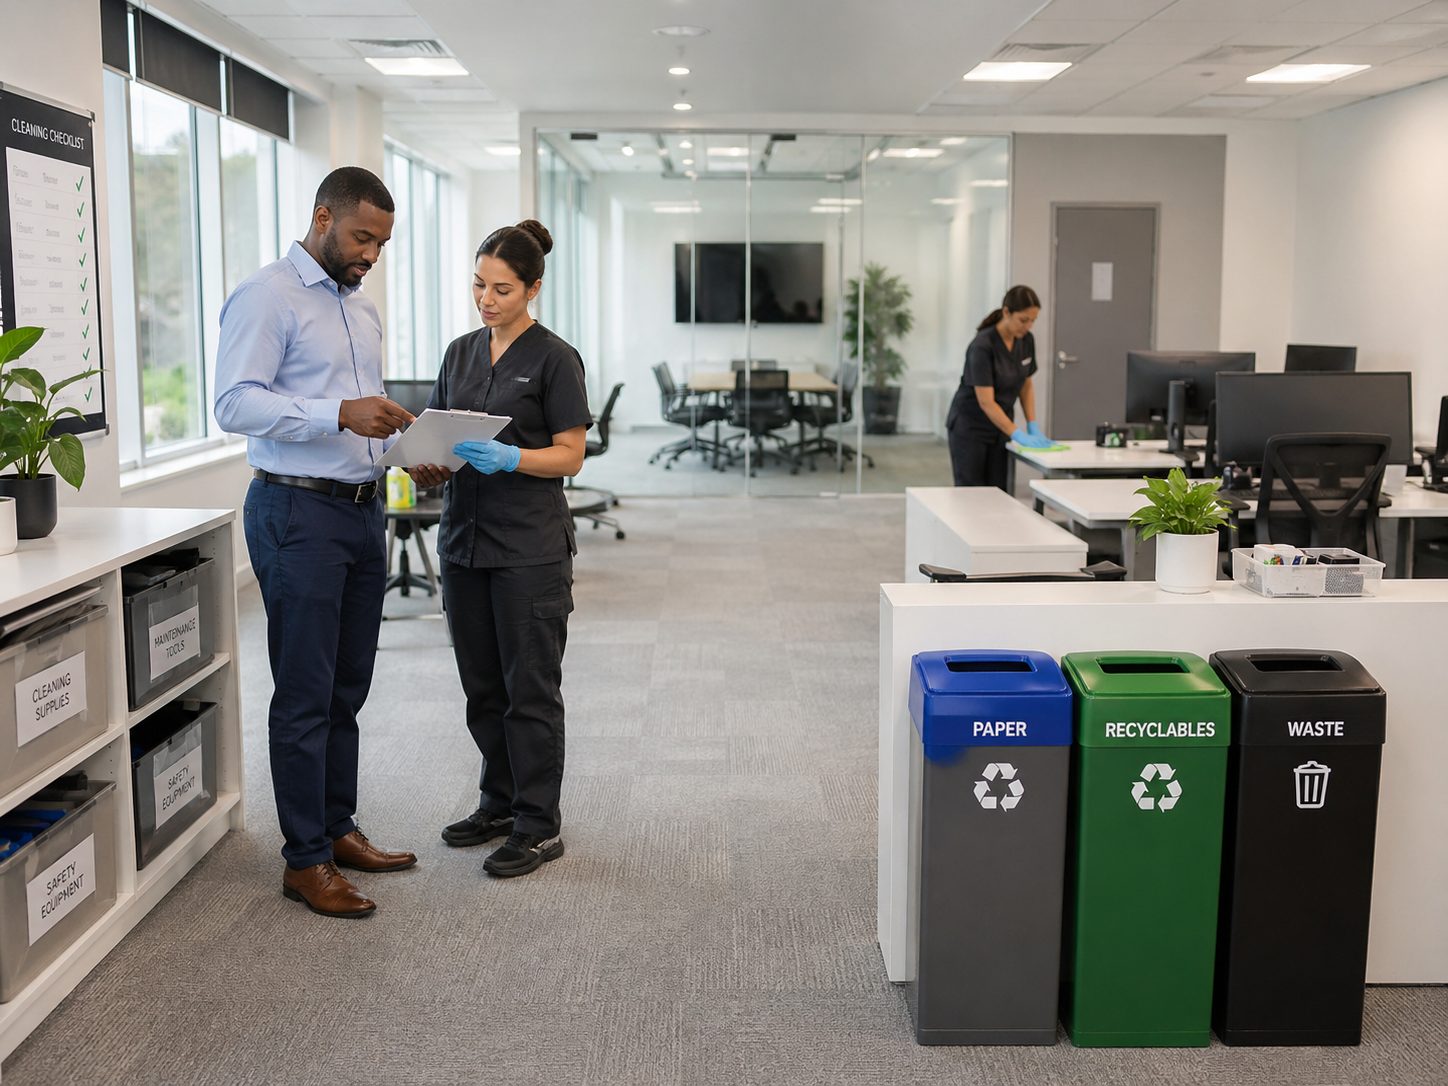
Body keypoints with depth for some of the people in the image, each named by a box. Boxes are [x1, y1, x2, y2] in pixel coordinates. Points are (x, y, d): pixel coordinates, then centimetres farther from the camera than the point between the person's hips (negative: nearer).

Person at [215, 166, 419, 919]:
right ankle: (305, 860, 8)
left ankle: (337, 829, 27)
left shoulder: (362, 310, 18)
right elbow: (236, 404, -19)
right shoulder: (266, 298, -9)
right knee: (305, 695, -2)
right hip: (298, 513, -8)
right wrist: (341, 413, -29)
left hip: (361, 510, 8)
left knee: (347, 689, 14)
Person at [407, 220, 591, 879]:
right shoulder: (461, 353, 12)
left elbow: (569, 455, -10)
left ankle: (539, 825, 11)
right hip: (464, 539, 7)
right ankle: (500, 801, 30)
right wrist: (428, 464, -7)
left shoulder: (553, 358, -7)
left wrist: (507, 458, -25)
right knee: (482, 684, 15)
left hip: (530, 547, -6)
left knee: (530, 687, 0)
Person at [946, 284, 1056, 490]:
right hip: (969, 428, -7)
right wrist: (1018, 435, -29)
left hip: (1000, 427, 7)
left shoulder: (1026, 340, -4)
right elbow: (986, 402, -27)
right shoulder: (983, 345, -26)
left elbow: (1025, 385, 9)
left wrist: (1033, 426, -1)